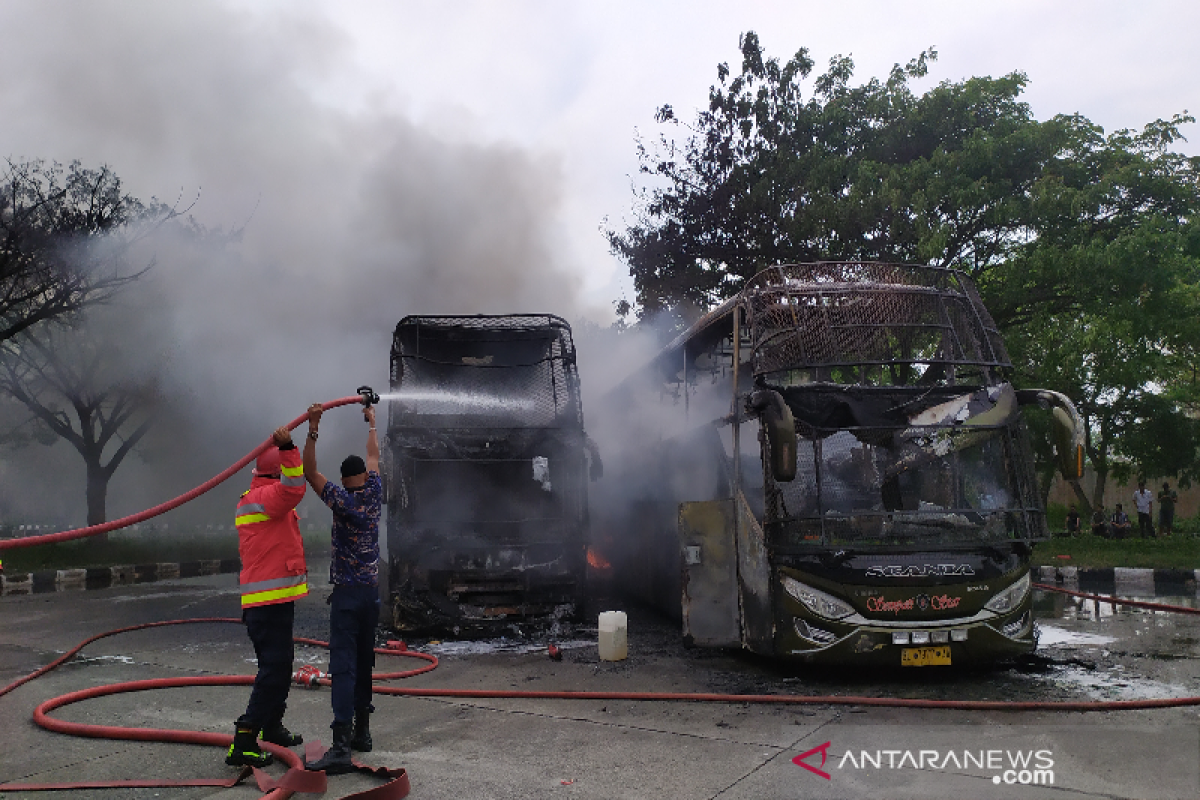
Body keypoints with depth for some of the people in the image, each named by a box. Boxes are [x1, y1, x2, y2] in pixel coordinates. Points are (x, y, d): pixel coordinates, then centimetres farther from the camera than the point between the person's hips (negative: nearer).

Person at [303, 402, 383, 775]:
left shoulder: (341, 499, -8)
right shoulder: (374, 494, 7)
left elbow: (309, 472, -15)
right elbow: (374, 457, 22)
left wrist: (313, 429, -19)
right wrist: (371, 422, 34)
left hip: (347, 593, -6)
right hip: (373, 590, 6)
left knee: (344, 666, -11)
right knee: (364, 663, 15)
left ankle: (342, 746, -17)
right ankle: (361, 731, 23)